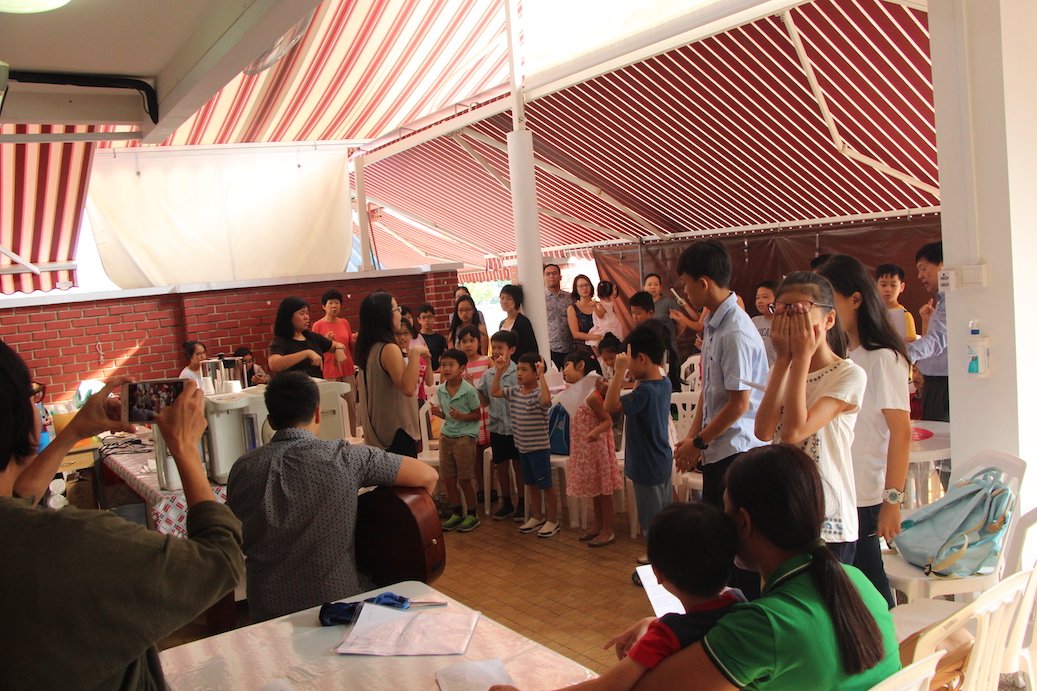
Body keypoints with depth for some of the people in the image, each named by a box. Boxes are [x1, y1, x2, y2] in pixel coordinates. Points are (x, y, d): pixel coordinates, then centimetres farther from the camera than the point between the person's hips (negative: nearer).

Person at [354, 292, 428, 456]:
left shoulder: (367, 349, 7)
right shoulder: (389, 349, -20)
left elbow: (359, 384, 24)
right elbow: (408, 388, -32)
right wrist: (415, 353, -28)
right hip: (397, 432, -10)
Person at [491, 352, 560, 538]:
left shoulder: (539, 392, -18)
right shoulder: (515, 391, 4)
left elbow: (546, 400, -40)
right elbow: (494, 392, 12)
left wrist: (541, 375, -37)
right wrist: (499, 370, 3)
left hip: (539, 447, -8)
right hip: (522, 447, 8)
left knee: (546, 485, 4)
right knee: (531, 484, 19)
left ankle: (552, 521, 17)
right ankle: (537, 517, 33)